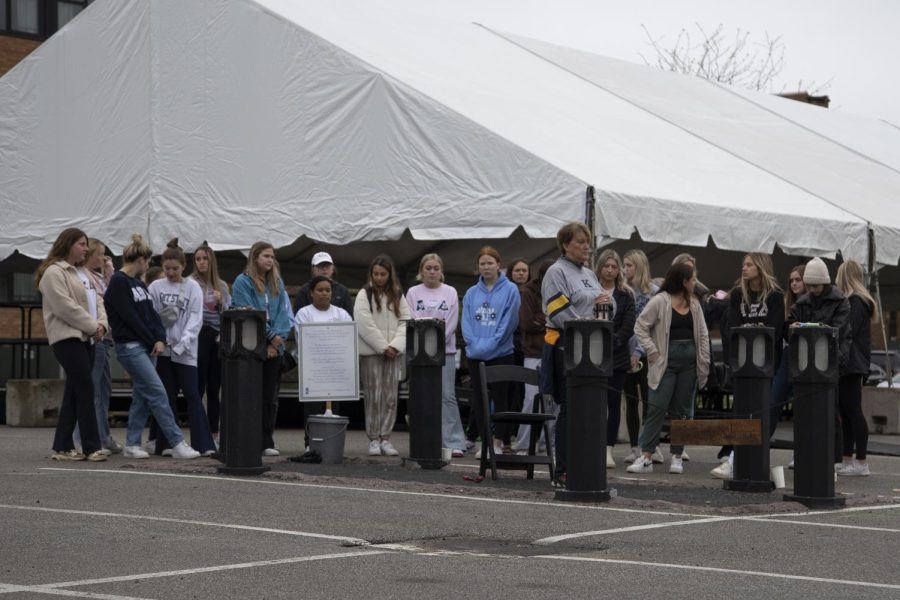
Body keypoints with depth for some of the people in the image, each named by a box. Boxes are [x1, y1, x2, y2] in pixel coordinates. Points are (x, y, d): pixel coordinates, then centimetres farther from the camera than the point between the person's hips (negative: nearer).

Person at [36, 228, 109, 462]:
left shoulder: (83, 273, 21)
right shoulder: (54, 272, -9)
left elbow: (97, 300, 16)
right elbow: (65, 307, -17)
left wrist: (102, 324, -4)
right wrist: (93, 326, -14)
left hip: (86, 338, 9)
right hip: (67, 337, -9)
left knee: (74, 393, 8)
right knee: (86, 390, -12)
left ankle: (62, 447, 12)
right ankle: (92, 447, -9)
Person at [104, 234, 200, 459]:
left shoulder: (138, 283, 16)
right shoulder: (118, 282, -10)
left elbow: (152, 313, 12)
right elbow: (130, 318, -14)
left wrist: (160, 339, -3)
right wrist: (152, 341, -9)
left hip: (147, 346, 9)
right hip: (130, 346, -9)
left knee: (142, 396, 7)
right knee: (158, 393, -11)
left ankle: (132, 445, 12)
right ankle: (177, 443, -12)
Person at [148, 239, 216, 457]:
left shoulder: (192, 287, 2)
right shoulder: (155, 287, 6)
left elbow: (195, 319, -4)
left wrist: (181, 344, -15)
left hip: (185, 350, -2)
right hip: (162, 348, 2)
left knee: (192, 395, -6)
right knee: (167, 396, 6)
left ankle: (204, 444, -8)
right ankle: (167, 443, 11)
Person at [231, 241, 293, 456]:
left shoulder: (277, 283, 14)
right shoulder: (243, 282, -3)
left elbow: (284, 313, 6)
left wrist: (277, 338, -9)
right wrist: (270, 337, -11)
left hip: (274, 349, 5)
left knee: (271, 398, 5)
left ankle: (267, 442, 8)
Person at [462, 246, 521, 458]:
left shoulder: (510, 290, -3)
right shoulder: (471, 293, 10)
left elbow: (509, 321, -9)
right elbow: (466, 322, 5)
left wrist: (490, 345, -16)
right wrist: (475, 343, -11)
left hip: (501, 353, -4)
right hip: (475, 355, 4)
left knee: (499, 397, -1)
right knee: (479, 399, 5)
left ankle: (498, 442, 4)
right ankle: (484, 442, 11)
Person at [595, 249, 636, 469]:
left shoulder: (625, 295, 10)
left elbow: (628, 326, 3)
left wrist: (613, 342, -9)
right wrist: (596, 306, -18)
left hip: (617, 355, 2)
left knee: (614, 401, 2)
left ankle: (608, 450, 5)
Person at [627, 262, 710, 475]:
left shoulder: (694, 304, 12)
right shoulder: (660, 301, -5)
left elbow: (703, 334, 13)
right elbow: (640, 327, -4)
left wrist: (704, 362, 6)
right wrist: (652, 351, -10)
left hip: (689, 361, 5)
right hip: (667, 360, -5)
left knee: (682, 409, 7)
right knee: (657, 408, -8)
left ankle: (677, 457, 12)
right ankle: (646, 457, -8)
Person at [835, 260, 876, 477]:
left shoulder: (856, 302, -12)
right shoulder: (860, 301, 17)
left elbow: (848, 333, -19)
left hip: (851, 366, -10)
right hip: (850, 365, 10)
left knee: (853, 411, -8)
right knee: (846, 412, 12)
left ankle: (861, 463, -8)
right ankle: (848, 460, 16)